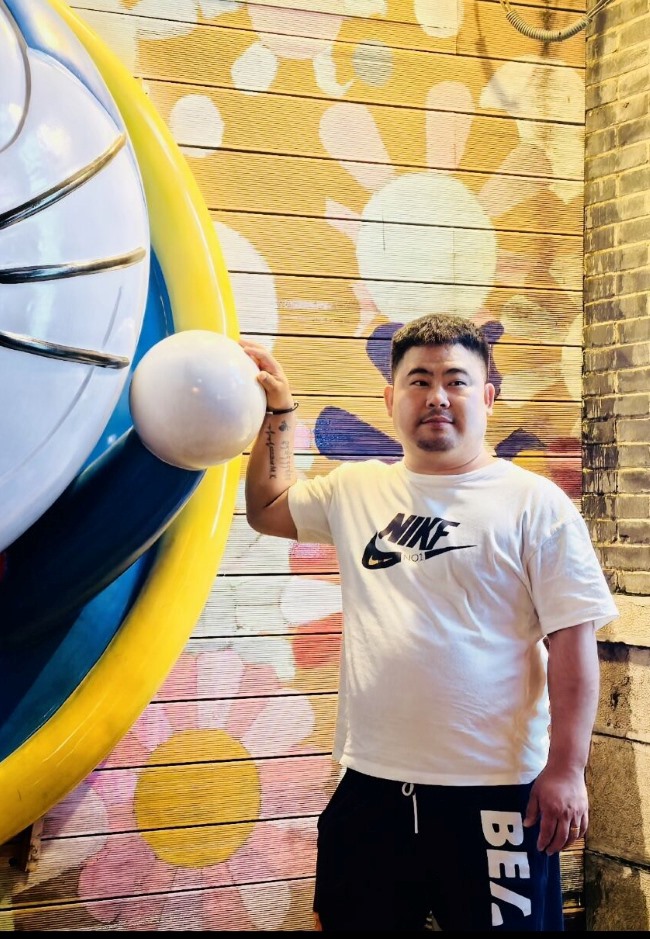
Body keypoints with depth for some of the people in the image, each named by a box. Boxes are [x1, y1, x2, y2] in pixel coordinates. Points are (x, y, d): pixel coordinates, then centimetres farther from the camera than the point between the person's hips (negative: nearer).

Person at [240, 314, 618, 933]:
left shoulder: (535, 503, -5)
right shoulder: (356, 490, 9)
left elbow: (572, 639, -9)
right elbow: (267, 510, 25)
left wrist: (566, 769, -13)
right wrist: (277, 411, 16)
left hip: (495, 790, -4)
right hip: (370, 784, 5)